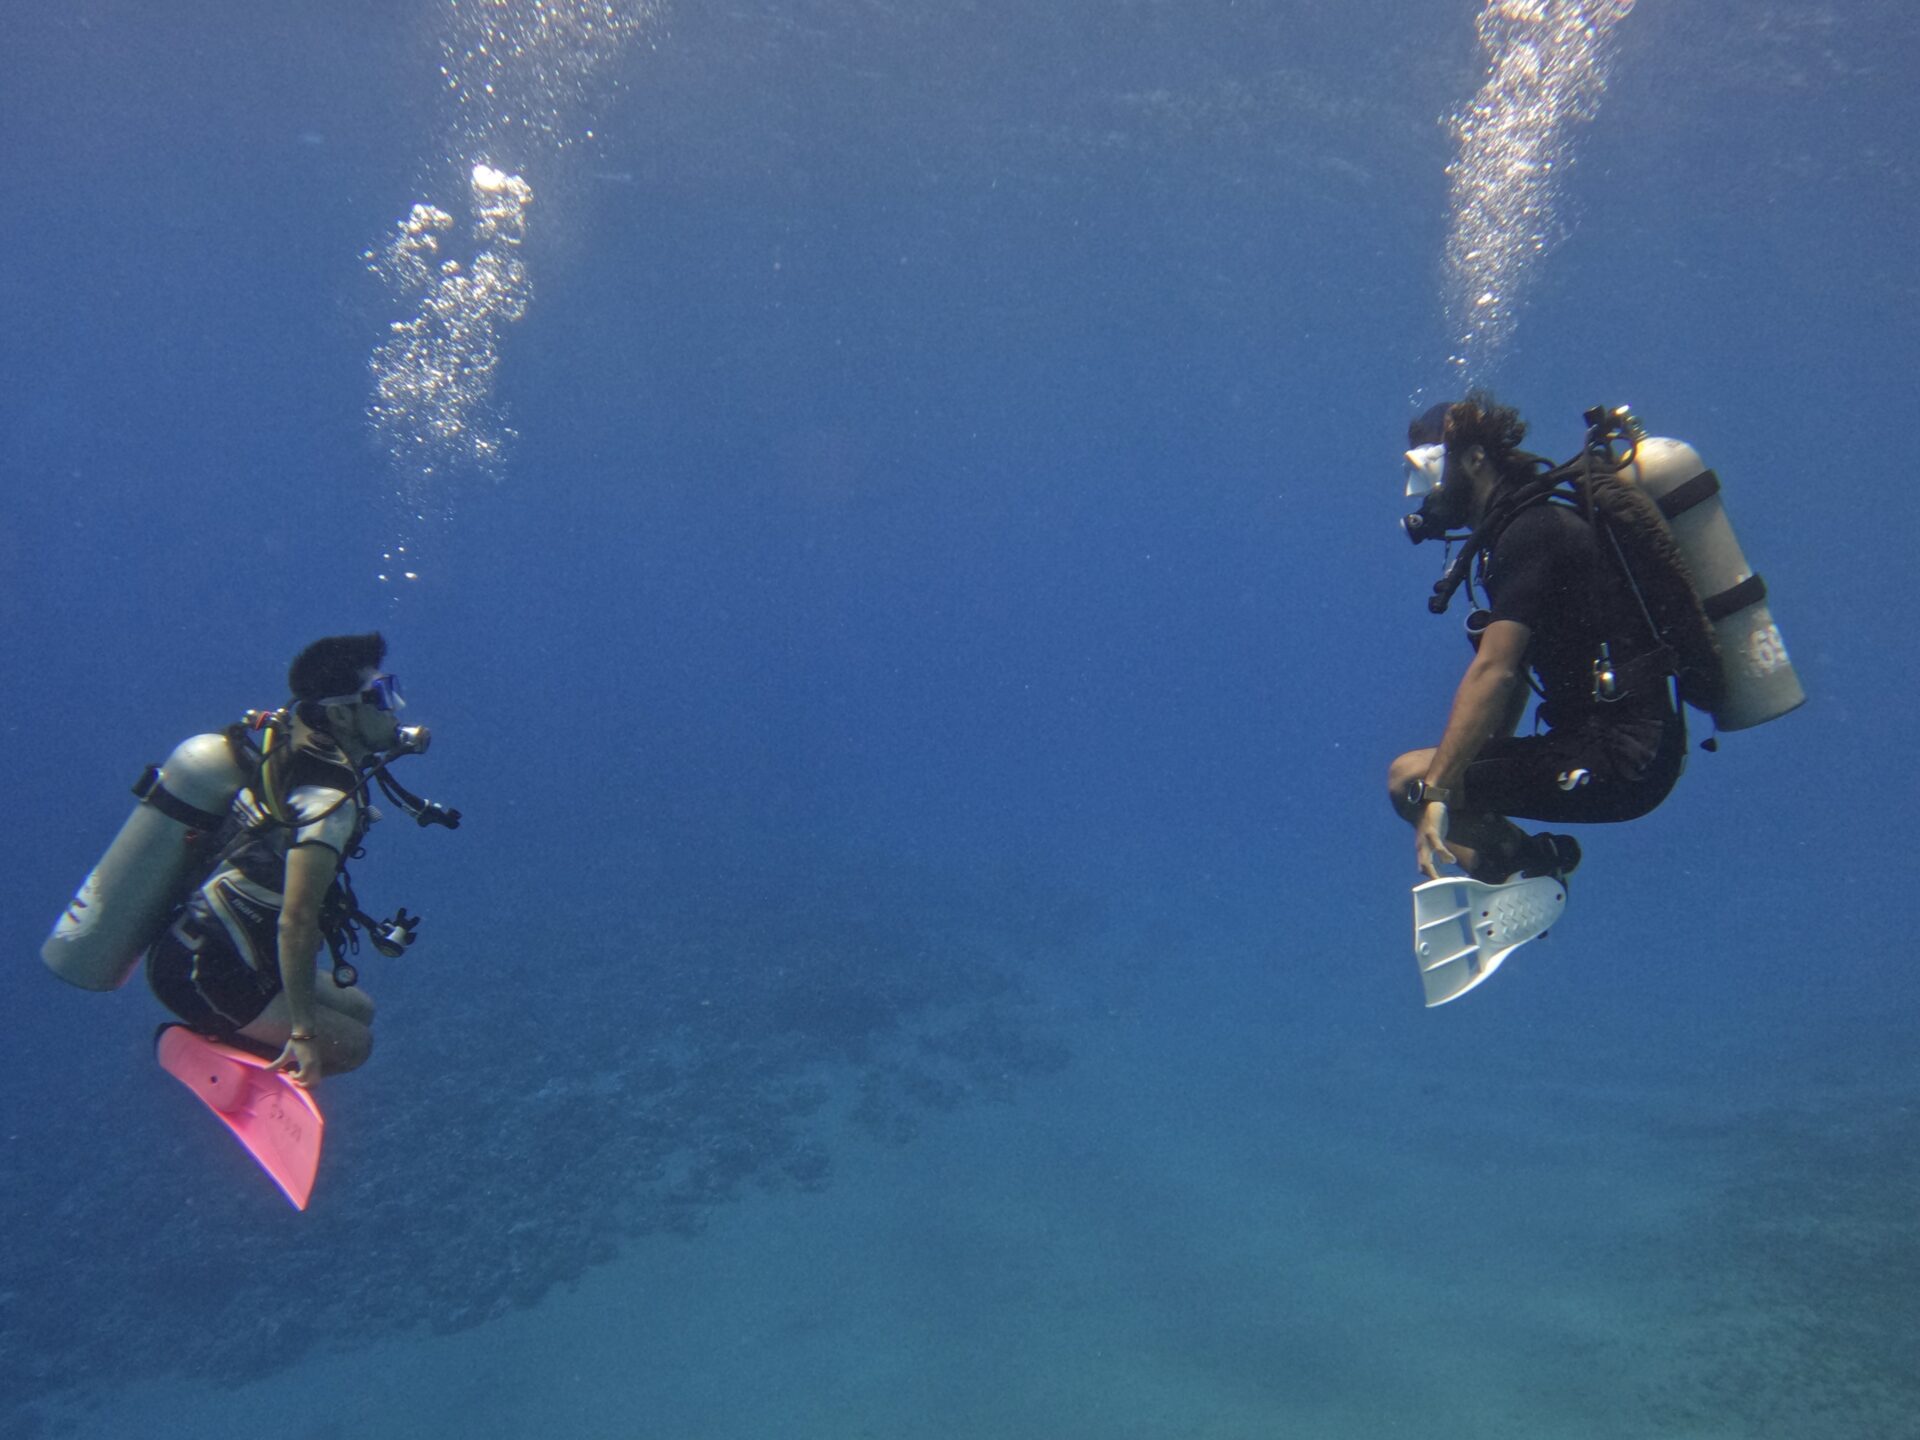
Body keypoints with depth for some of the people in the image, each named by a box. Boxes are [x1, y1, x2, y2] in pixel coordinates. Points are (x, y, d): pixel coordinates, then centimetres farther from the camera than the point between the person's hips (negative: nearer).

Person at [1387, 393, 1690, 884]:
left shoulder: (1531, 531, -13)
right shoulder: (1526, 530, 16)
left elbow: (1494, 673, -24)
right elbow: (1514, 679, 20)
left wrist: (1435, 790, -28)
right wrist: (1475, 767, 17)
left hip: (1617, 760, -10)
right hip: (1620, 751, 10)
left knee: (1410, 778, -18)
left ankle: (1535, 860, -3)